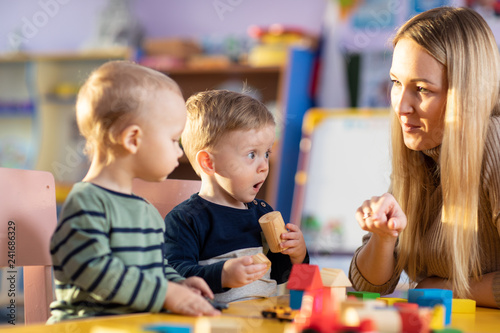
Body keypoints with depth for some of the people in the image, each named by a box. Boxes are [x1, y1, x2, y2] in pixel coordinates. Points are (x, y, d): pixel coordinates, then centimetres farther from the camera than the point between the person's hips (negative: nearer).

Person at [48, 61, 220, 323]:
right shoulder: (86, 203, -9)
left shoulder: (146, 210, 21)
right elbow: (93, 269, -19)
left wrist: (178, 284, 11)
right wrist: (166, 294, -18)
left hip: (144, 323, 8)